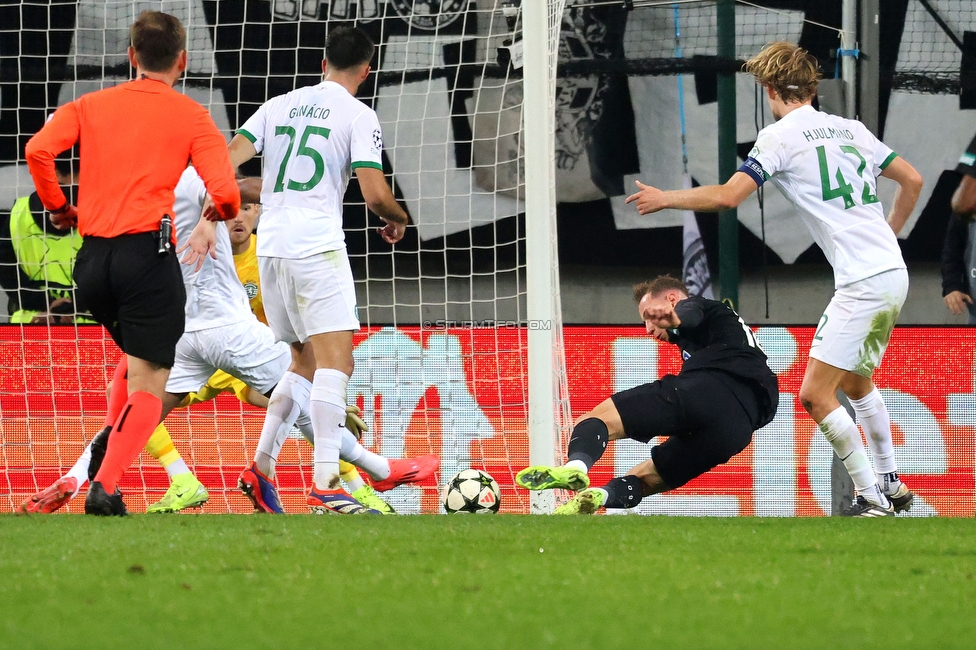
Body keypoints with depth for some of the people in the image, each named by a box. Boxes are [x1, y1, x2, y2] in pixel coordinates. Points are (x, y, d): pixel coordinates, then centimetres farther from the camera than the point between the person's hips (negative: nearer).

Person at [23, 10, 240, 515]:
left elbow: (38, 150, -4)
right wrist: (224, 211, 18)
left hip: (92, 256, 5)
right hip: (149, 254, -5)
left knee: (134, 359, 29)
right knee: (147, 385, -2)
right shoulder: (191, 116, 3)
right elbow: (225, 193, -6)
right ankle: (106, 485, -20)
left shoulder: (91, 105, 12)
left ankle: (109, 448, 8)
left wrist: (57, 206, 12)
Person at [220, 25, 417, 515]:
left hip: (270, 249, 7)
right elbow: (375, 195, -7)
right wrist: (397, 219, 14)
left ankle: (260, 467, 16)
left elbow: (227, 162, 5)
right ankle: (326, 484, -24)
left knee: (306, 362, 19)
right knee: (335, 361, -11)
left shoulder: (279, 106, 16)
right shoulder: (358, 116, -1)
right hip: (318, 248, -7)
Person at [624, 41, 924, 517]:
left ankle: (871, 500, -7)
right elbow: (912, 180, 23)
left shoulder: (780, 135, -5)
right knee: (856, 383, 26)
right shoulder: (851, 129, 16)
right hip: (893, 271, 8)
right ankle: (891, 485, 31)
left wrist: (665, 199, 2)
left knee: (816, 394, -6)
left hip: (863, 282, -8)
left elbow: (727, 196, -13)